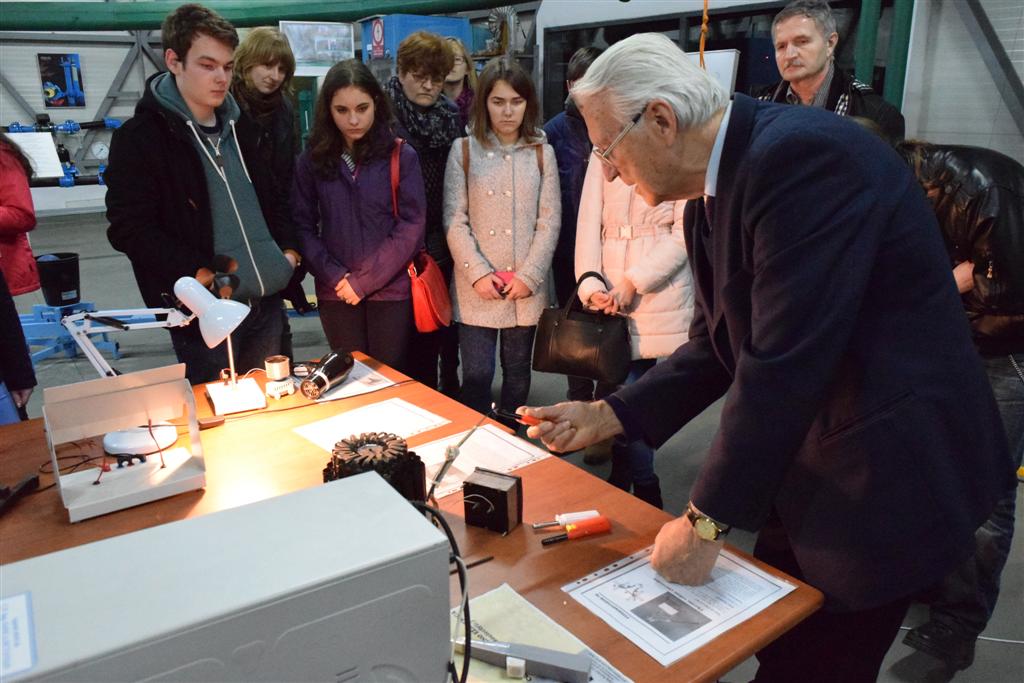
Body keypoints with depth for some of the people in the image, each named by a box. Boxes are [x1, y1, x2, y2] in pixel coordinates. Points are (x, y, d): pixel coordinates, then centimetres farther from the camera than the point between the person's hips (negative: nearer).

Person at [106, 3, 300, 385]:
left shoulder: (237, 127, 14)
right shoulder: (140, 138, -7)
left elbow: (271, 198, 22)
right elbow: (129, 229, -13)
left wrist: (289, 250, 6)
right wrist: (201, 274, -21)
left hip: (267, 302, 6)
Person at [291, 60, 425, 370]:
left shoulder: (401, 156, -4)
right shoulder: (312, 160, 2)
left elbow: (411, 226, -8)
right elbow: (304, 227, 3)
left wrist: (363, 281, -11)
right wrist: (336, 277, -11)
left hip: (392, 290, -2)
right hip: (335, 294, 2)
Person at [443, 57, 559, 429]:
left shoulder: (542, 152, 5)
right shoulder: (463, 150, 1)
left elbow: (549, 221, 1)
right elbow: (454, 221, -3)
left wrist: (529, 276, -9)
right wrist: (478, 273, -13)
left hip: (527, 287, 2)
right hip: (476, 287, -1)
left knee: (517, 373, 12)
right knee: (476, 376, -1)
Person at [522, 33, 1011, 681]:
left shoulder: (803, 153, -24)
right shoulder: (711, 194, 5)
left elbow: (784, 362, -28)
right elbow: (719, 344, 9)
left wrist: (708, 522, -20)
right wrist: (607, 415, 0)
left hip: (887, 474, -8)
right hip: (806, 460, 8)